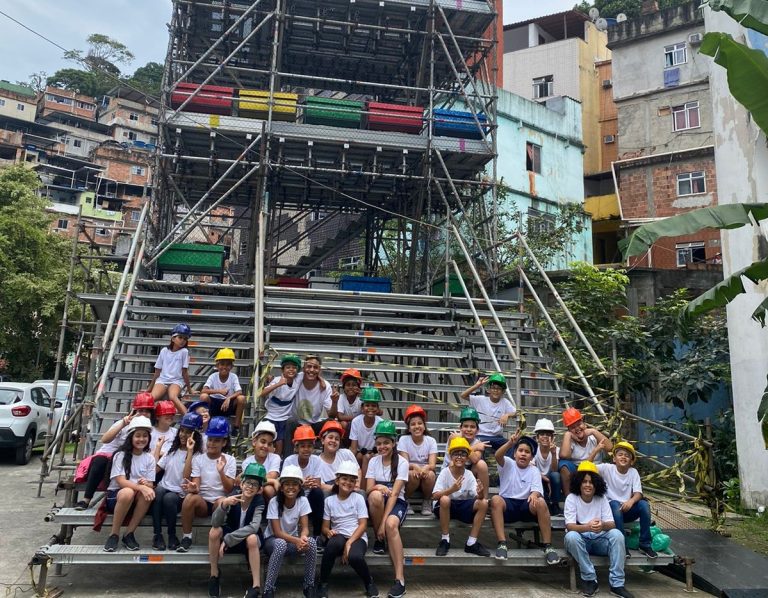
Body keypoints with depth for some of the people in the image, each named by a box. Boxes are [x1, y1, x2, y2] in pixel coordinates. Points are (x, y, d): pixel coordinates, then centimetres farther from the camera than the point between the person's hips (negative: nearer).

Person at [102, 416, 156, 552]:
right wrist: (141, 487, -35)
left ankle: (129, 534, -17)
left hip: (137, 500, 3)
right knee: (127, 492, -37)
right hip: (115, 495, -3)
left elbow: (150, 484, -1)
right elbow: (121, 482, -18)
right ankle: (114, 535, -18)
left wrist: (146, 484, -26)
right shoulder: (121, 455, -7)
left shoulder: (149, 458, 4)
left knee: (147, 493, -32)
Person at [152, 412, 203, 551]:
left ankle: (172, 535, -12)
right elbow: (155, 469, 7)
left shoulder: (197, 455, 0)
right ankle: (157, 535, -21)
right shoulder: (172, 449, 15)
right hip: (164, 488, 3)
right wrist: (158, 447, 8)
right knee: (158, 490, -32)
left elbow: (186, 476, -16)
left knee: (169, 498, -36)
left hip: (180, 495, -3)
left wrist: (190, 451, -18)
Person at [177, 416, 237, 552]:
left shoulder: (229, 460, 0)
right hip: (202, 501, 1)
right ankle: (186, 538, -14)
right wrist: (193, 488, -30)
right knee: (190, 497, -31)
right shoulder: (198, 458, 3)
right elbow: (196, 485, -5)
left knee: (223, 502, -36)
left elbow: (229, 489, -7)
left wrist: (221, 472, -24)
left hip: (219, 501, -1)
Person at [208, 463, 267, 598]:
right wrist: (224, 504, -47)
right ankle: (214, 573, -9)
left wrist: (227, 540, -34)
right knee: (214, 531, -28)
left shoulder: (259, 502, -20)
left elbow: (253, 527, -32)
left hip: (248, 538, -2)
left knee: (252, 538, -36)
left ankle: (256, 585, -26)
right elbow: (215, 523, -28)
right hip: (229, 535, 2)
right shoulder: (232, 498, -18)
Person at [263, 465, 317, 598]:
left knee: (311, 542, -29)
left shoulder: (303, 501, -11)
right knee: (281, 544, -39)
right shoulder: (274, 502, -19)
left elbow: (305, 528, -13)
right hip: (273, 540, -3)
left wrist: (302, 538, -38)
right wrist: (296, 540, -38)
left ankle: (309, 586, -12)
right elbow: (277, 532, -21)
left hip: (293, 539, 3)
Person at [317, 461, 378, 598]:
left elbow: (363, 525, -3)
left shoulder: (358, 498, 4)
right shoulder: (329, 501, 7)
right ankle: (323, 584, -15)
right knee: (335, 542, -37)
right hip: (338, 536, 1)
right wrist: (328, 532, -18)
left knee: (354, 557, -36)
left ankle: (369, 583, -1)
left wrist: (349, 542, -18)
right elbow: (325, 527, 7)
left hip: (357, 537, -1)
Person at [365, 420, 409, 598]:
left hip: (397, 502, -2)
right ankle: (379, 539, -12)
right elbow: (368, 489, -7)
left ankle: (400, 578, -30)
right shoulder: (373, 461, 3)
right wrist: (378, 486, -32)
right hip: (378, 504, 3)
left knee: (391, 525, -36)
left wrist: (383, 522, -26)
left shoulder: (402, 462, -9)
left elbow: (395, 494, -17)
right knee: (376, 495, -34)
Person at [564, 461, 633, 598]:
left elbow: (612, 524, -9)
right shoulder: (571, 498, -10)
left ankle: (617, 584, -22)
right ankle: (590, 579, -20)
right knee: (571, 536, -36)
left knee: (617, 534, -26)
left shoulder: (602, 498, -1)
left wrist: (603, 525, -35)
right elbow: (569, 526, -19)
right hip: (580, 540, -2)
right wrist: (587, 527, -40)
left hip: (599, 540, 2)